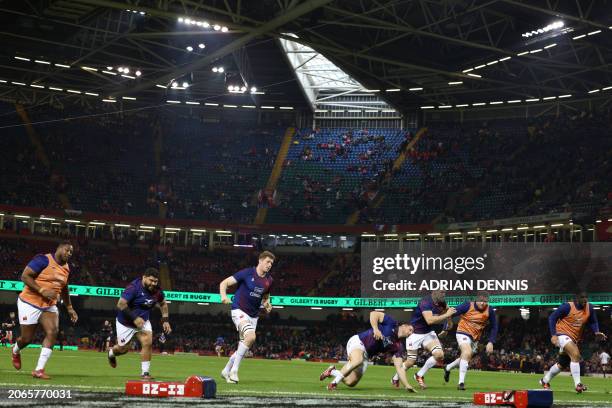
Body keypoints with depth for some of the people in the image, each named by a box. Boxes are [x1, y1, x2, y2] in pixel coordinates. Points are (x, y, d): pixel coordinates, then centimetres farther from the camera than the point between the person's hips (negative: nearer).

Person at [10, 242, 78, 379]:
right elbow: (25, 276, -19)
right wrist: (42, 291, -27)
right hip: (30, 303, -6)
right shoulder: (43, 260, -15)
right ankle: (16, 351, 41)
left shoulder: (67, 268, 9)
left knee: (52, 333, -17)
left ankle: (39, 370, -16)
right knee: (27, 338, 3)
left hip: (49, 306, 6)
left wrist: (69, 308, 21)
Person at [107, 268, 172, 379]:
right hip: (125, 322, -4)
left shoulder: (157, 290, -9)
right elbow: (121, 304, -31)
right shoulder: (134, 287, -28)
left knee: (148, 343, -16)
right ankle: (111, 352, 44)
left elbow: (163, 304, 10)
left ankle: (145, 373, -6)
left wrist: (165, 320, 0)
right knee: (123, 349, 7)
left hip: (143, 321, 4)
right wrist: (135, 318, -34)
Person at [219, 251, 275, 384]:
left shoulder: (269, 280, 5)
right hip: (239, 311, -6)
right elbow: (224, 283, -10)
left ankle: (226, 371, 31)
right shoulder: (247, 273, -11)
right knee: (251, 337, -29)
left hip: (253, 316, 7)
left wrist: (267, 304, 0)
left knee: (243, 347, 9)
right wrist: (224, 296, -30)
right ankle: (234, 370, -18)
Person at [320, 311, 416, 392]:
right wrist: (376, 329, -30)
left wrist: (407, 386, -10)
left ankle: (332, 372, 26)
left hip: (366, 355, 7)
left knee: (351, 383, -3)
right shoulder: (392, 323, -8)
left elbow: (399, 368, 1)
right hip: (358, 341, -7)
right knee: (358, 360, -41)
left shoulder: (399, 346, 5)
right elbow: (374, 314, -16)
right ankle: (335, 381, -24)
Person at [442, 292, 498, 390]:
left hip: (475, 338, 5)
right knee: (467, 353, -27)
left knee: (465, 358, 16)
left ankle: (448, 368, 45)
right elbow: (452, 314, -12)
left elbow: (494, 327, 1)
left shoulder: (490, 311, -9)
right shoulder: (468, 306, -18)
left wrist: (491, 342, -8)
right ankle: (461, 382, -23)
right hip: (463, 333, -5)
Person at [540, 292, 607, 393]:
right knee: (576, 355, -30)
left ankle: (545, 381, 38)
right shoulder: (568, 307, -17)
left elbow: (593, 322, 11)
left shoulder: (589, 308, -3)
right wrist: (553, 335, -21)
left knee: (562, 364, 17)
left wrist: (596, 332, -10)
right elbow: (552, 317, -13)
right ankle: (578, 384, -30)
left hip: (574, 339, 7)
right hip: (562, 334, -7)